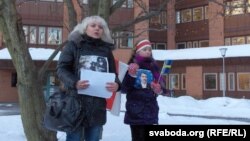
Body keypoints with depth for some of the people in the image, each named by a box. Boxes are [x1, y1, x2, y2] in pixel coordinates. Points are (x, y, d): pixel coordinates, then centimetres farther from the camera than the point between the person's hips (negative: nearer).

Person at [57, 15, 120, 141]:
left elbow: (113, 73, 14)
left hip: (98, 104, 4)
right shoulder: (73, 44, 3)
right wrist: (74, 82, -22)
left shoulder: (106, 49, 13)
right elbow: (61, 68, -3)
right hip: (76, 101, -3)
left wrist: (116, 84, -9)